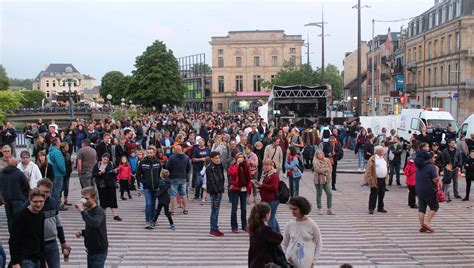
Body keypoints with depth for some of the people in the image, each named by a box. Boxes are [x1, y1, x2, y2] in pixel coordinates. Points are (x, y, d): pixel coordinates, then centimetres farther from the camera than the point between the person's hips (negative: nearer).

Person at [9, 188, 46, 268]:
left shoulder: (41, 216, 8)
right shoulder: (21, 215, -12)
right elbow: (13, 241, -13)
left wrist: (43, 260, 17)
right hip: (25, 260, -7)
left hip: (37, 260, 7)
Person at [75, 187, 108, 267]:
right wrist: (82, 232, 0)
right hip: (91, 251, 9)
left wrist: (82, 210, -34)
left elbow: (95, 224, -39)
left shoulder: (99, 212, -17)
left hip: (99, 252, -9)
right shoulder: (88, 211, 8)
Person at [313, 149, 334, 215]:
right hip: (319, 180, -4)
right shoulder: (315, 162, -6)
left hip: (326, 179, 4)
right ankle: (319, 209, 16)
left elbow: (330, 168, 7)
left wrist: (328, 174, -9)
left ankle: (329, 210, 5)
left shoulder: (327, 160, 7)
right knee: (319, 194, 5)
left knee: (329, 194, -1)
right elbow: (317, 170, -17)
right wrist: (326, 169, -12)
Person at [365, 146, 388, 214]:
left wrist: (386, 177, 15)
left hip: (383, 179, 7)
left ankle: (380, 208, 23)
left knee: (382, 195, 12)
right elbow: (369, 170, -11)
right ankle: (371, 208, 4)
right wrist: (371, 179, -15)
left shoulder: (384, 158, 13)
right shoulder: (372, 159, -10)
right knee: (374, 195, -3)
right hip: (376, 180, -7)